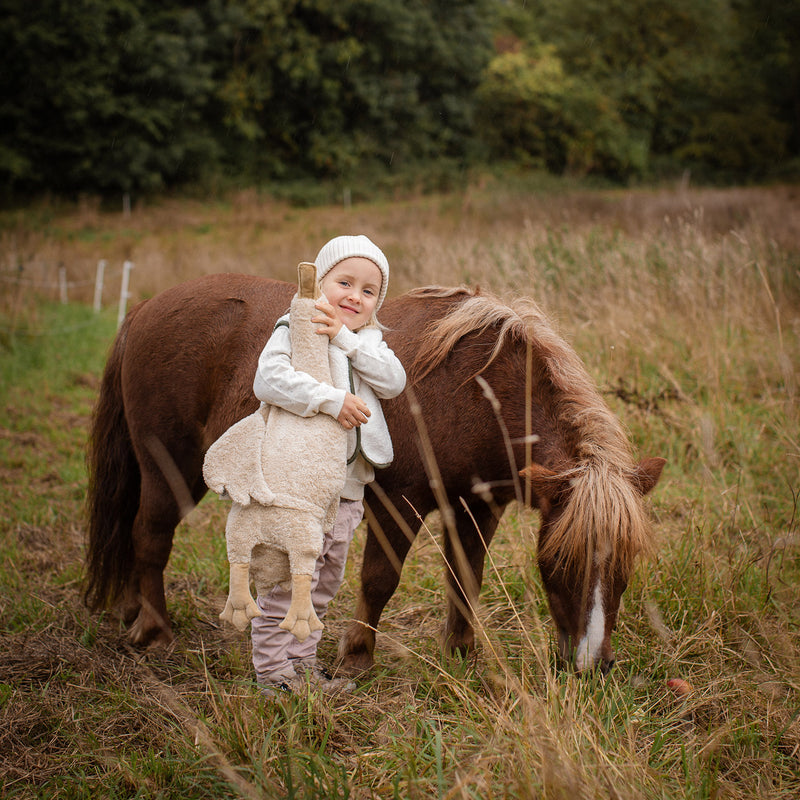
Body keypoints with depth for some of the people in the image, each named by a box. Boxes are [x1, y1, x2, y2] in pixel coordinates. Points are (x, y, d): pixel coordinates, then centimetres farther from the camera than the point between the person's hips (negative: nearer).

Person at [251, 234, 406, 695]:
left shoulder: (369, 343, 12)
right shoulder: (294, 332, -7)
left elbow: (394, 382, -6)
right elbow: (269, 380, -24)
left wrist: (346, 339, -16)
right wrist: (332, 401, -29)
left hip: (348, 490, 7)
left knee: (325, 583, 16)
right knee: (288, 580, -2)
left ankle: (302, 661, 29)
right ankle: (273, 671, 9)